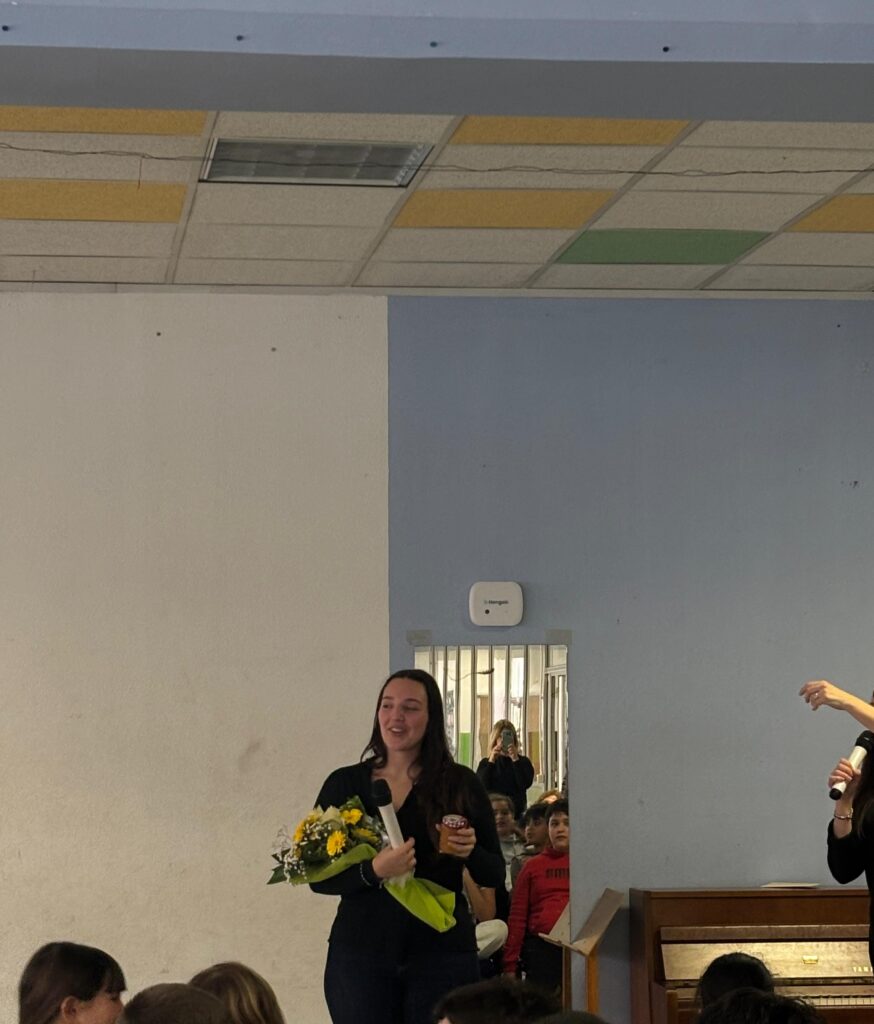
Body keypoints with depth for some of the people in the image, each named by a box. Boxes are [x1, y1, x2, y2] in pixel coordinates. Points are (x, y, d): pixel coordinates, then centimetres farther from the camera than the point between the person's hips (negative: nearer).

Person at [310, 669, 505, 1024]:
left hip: (442, 952, 0)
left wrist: (470, 852, -15)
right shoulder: (344, 784, 4)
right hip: (360, 952, 1)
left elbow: (495, 876, 6)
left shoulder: (460, 784, 2)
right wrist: (373, 871, -18)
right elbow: (318, 877, 0)